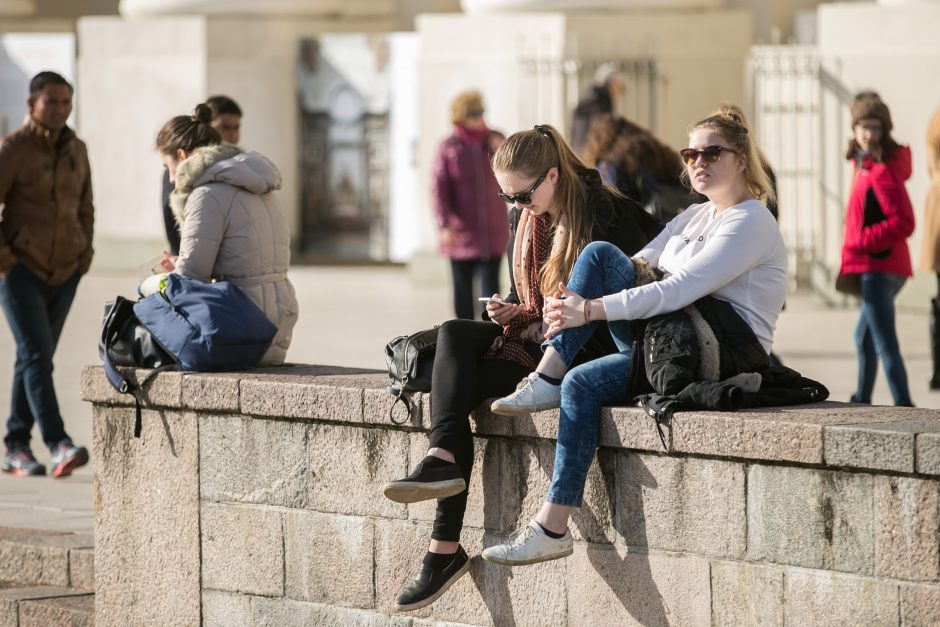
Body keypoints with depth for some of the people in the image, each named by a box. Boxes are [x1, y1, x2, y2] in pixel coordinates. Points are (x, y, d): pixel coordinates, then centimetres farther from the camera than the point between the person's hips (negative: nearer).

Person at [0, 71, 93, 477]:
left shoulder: (76, 149, 10)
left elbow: (85, 207, 22)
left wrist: (85, 253, 10)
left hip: (64, 273, 6)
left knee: (33, 358, 9)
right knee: (36, 355, -15)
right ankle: (58, 445, -26)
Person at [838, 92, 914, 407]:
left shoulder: (882, 171, -17)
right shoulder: (866, 163, 14)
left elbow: (903, 223, -24)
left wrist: (860, 242, -20)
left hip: (878, 267, -11)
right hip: (873, 266, 11)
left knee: (885, 344, -16)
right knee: (864, 337, 26)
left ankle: (903, 406, -21)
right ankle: (862, 401, 42)